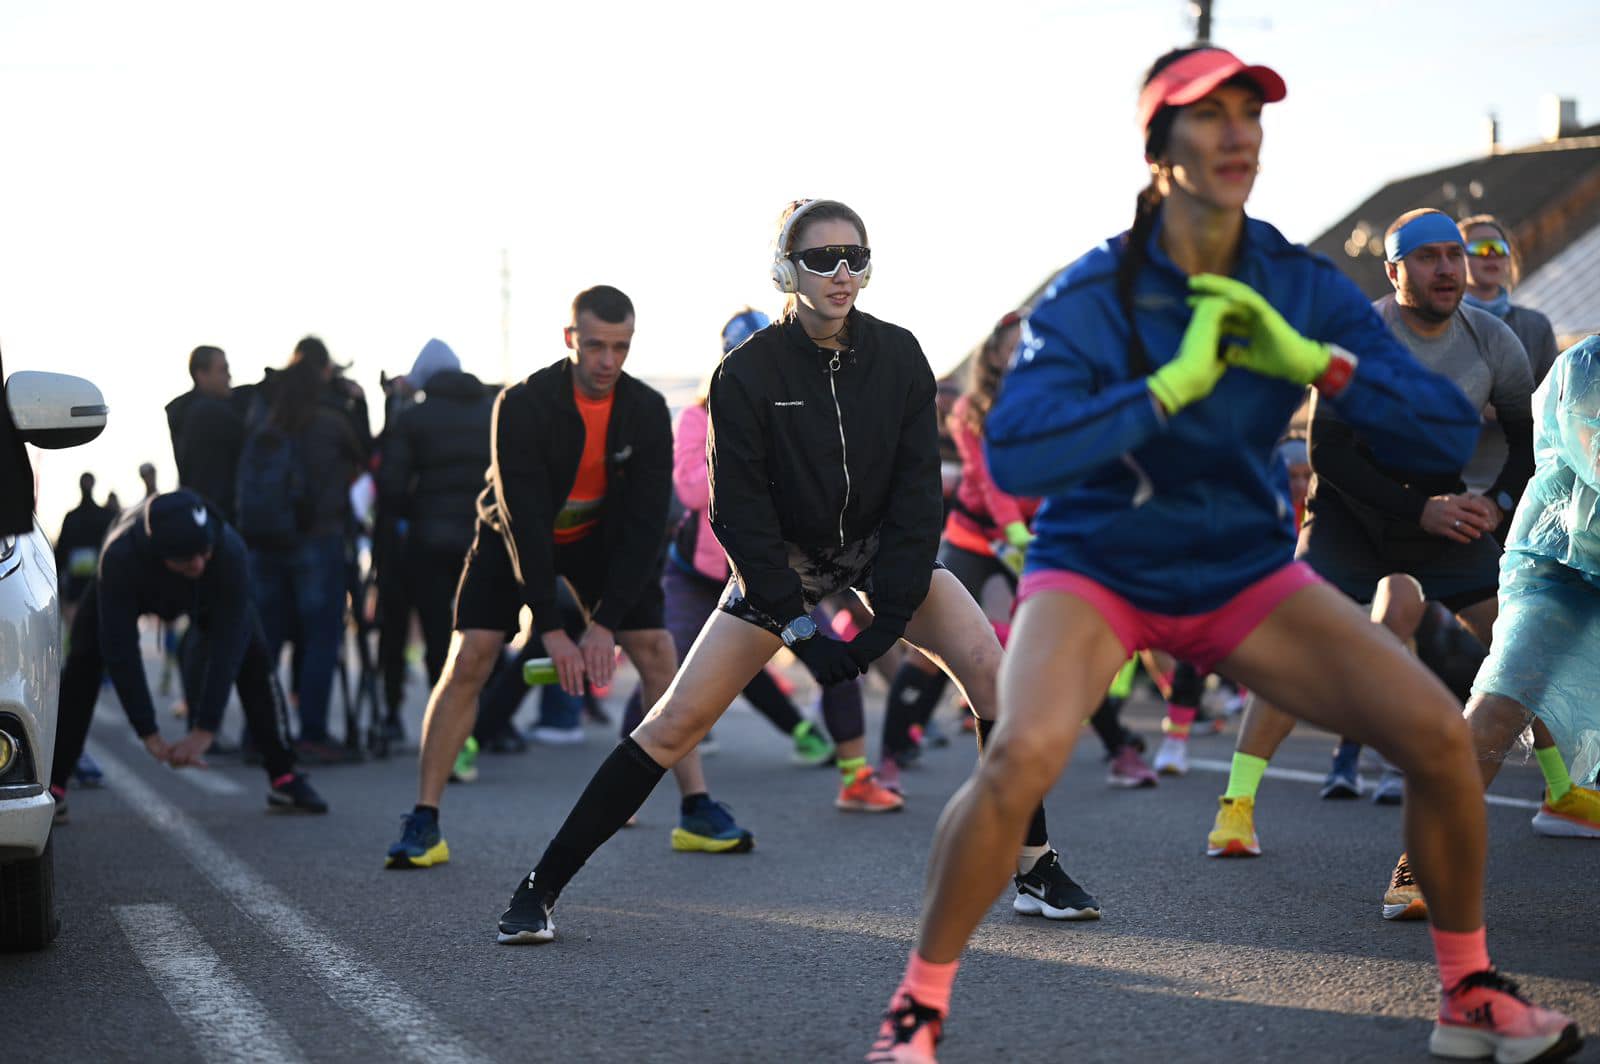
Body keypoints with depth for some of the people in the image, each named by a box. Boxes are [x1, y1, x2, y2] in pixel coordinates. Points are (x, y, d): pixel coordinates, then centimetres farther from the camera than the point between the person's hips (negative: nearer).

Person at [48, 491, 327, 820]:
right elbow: (120, 651, -41)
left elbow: (227, 645, -40)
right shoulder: (119, 557, -45)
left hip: (207, 594, 1)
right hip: (134, 587, 0)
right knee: (84, 662, -16)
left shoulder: (230, 552, -44)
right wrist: (149, 734, -41)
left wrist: (205, 730, -43)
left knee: (253, 657, -16)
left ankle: (285, 779, -8)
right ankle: (53, 785, -8)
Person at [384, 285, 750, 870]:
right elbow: (522, 521, -32)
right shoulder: (522, 405, -29)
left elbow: (646, 523, -20)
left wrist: (605, 622, -28)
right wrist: (550, 629, -35)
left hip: (601, 537, 3)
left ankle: (698, 811, -3)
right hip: (515, 537, -3)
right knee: (468, 660, -15)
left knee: (657, 652, -9)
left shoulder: (647, 411, -20)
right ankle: (423, 826, -11)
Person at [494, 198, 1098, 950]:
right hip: (781, 554, -2)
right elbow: (739, 512, -17)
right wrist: (799, 629, -22)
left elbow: (917, 491, -11)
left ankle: (1036, 870, -4)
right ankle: (541, 886, -4)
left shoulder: (898, 356, -13)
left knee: (990, 670, -17)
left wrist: (890, 617, -20)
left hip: (884, 547, 2)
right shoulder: (747, 372, -20)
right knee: (679, 720, -12)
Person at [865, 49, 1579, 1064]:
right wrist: (1170, 386, -34)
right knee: (1020, 755, -31)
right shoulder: (1094, 295, -17)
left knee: (1438, 731, -12)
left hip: (1246, 572, 4)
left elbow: (1450, 432, -11)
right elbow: (1012, 454, -30)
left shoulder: (1301, 286, -7)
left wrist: (1312, 361, -25)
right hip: (1098, 570, -3)